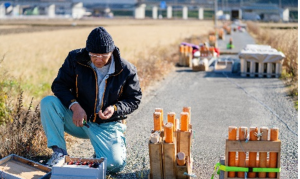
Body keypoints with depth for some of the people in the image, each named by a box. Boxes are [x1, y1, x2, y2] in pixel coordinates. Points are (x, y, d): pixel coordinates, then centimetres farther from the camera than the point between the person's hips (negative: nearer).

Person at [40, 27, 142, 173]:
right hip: (78, 119, 2)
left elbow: (134, 100, 0)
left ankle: (117, 143, 15)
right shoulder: (75, 59, -8)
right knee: (48, 103, -24)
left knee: (115, 165, -24)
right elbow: (59, 84, -5)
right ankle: (60, 153, -15)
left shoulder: (127, 70, -10)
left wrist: (115, 109, -21)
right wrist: (74, 105, -23)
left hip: (107, 126, -2)